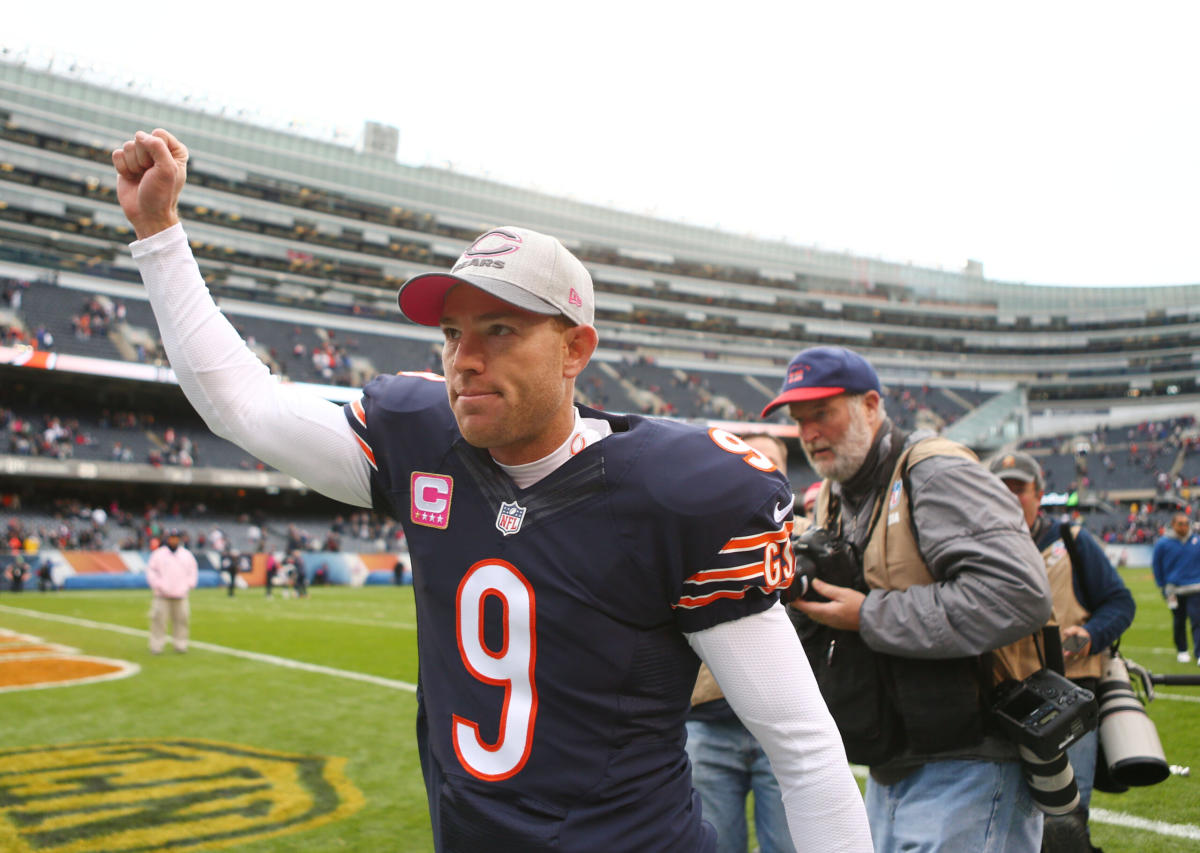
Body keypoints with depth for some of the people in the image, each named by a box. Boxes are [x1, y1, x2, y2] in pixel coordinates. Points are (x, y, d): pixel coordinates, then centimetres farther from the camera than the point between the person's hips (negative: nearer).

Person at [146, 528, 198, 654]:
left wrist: (189, 585, 5)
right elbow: (151, 571, 3)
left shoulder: (187, 554, 12)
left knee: (181, 620, 1)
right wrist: (157, 585, -7)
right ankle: (156, 646, 1)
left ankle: (180, 645, 9)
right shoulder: (159, 554, 4)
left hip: (180, 596, 2)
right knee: (158, 619, -5)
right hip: (162, 596, -2)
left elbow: (193, 571, 17)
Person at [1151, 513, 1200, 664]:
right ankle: (1181, 650, 27)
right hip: (1174, 589, 0)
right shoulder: (1163, 543, -5)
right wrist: (1163, 586, 2)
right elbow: (1156, 565, 3)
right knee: (1179, 622, 12)